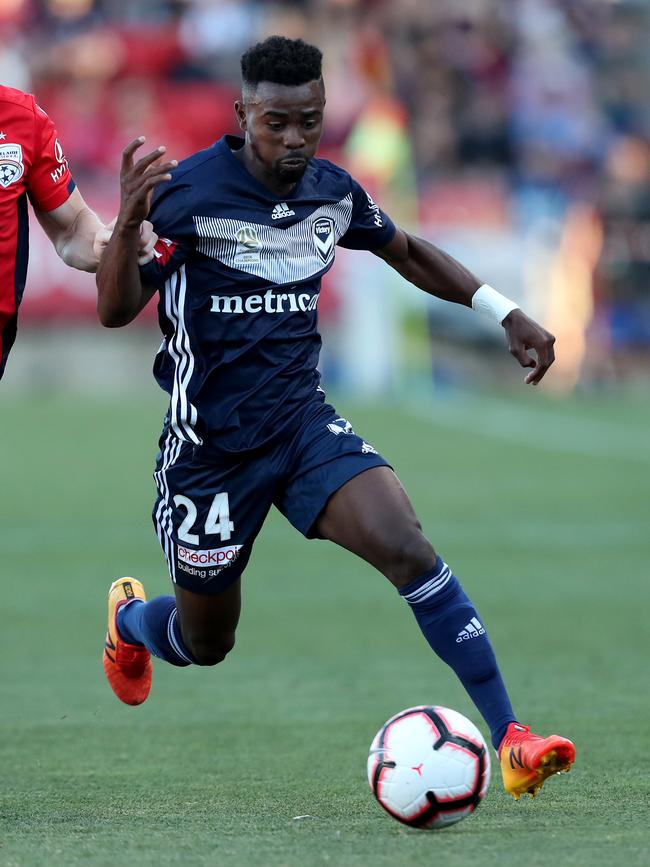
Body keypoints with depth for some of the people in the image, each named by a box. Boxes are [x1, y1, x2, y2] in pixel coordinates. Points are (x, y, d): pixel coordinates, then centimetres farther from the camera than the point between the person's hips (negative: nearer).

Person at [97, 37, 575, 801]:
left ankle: (510, 742, -25)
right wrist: (127, 223, -37)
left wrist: (505, 313, 10)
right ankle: (128, 617, 51)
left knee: (408, 549, -22)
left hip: (303, 422, 3)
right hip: (209, 445, -3)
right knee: (204, 645, 12)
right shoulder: (188, 192, -17)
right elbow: (114, 312, -18)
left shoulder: (333, 193, -1)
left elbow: (408, 253, 19)